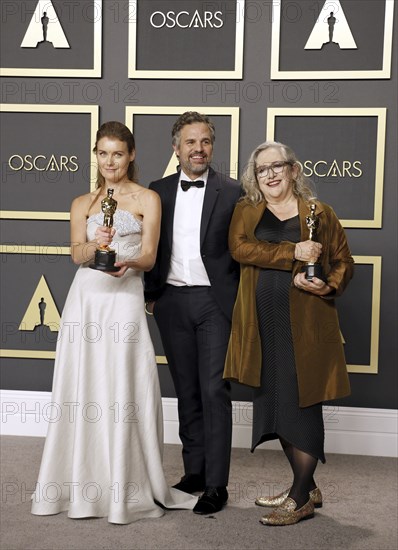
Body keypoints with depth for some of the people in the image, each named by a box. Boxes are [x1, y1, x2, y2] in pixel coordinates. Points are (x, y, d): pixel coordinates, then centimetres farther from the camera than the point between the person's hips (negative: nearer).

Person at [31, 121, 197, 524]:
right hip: (85, 298, 3)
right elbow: (77, 253, 1)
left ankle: (124, 488, 4)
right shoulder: (82, 203, 16)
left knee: (124, 391, -5)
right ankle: (81, 484, 13)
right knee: (81, 389, 2)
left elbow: (149, 257, -1)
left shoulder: (147, 199, 8)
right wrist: (96, 245, -21)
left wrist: (128, 262, -23)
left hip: (124, 298, -2)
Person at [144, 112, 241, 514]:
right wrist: (150, 295, 8)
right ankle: (194, 472, 22)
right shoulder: (158, 192, 9)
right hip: (172, 302, 4)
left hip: (214, 301, -3)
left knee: (214, 392, -4)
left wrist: (238, 301, -4)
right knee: (186, 392, 11)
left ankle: (216, 485, 3)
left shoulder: (231, 192, -1)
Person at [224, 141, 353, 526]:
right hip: (262, 327, 3)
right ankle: (307, 487, 24)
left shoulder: (319, 213, 7)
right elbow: (239, 247, -8)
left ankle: (301, 498, 7)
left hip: (304, 324, -3)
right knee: (274, 404, 9)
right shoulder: (245, 211, 11)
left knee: (302, 404, -4)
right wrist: (292, 253, -17)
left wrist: (329, 286, -12)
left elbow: (344, 262, 10)